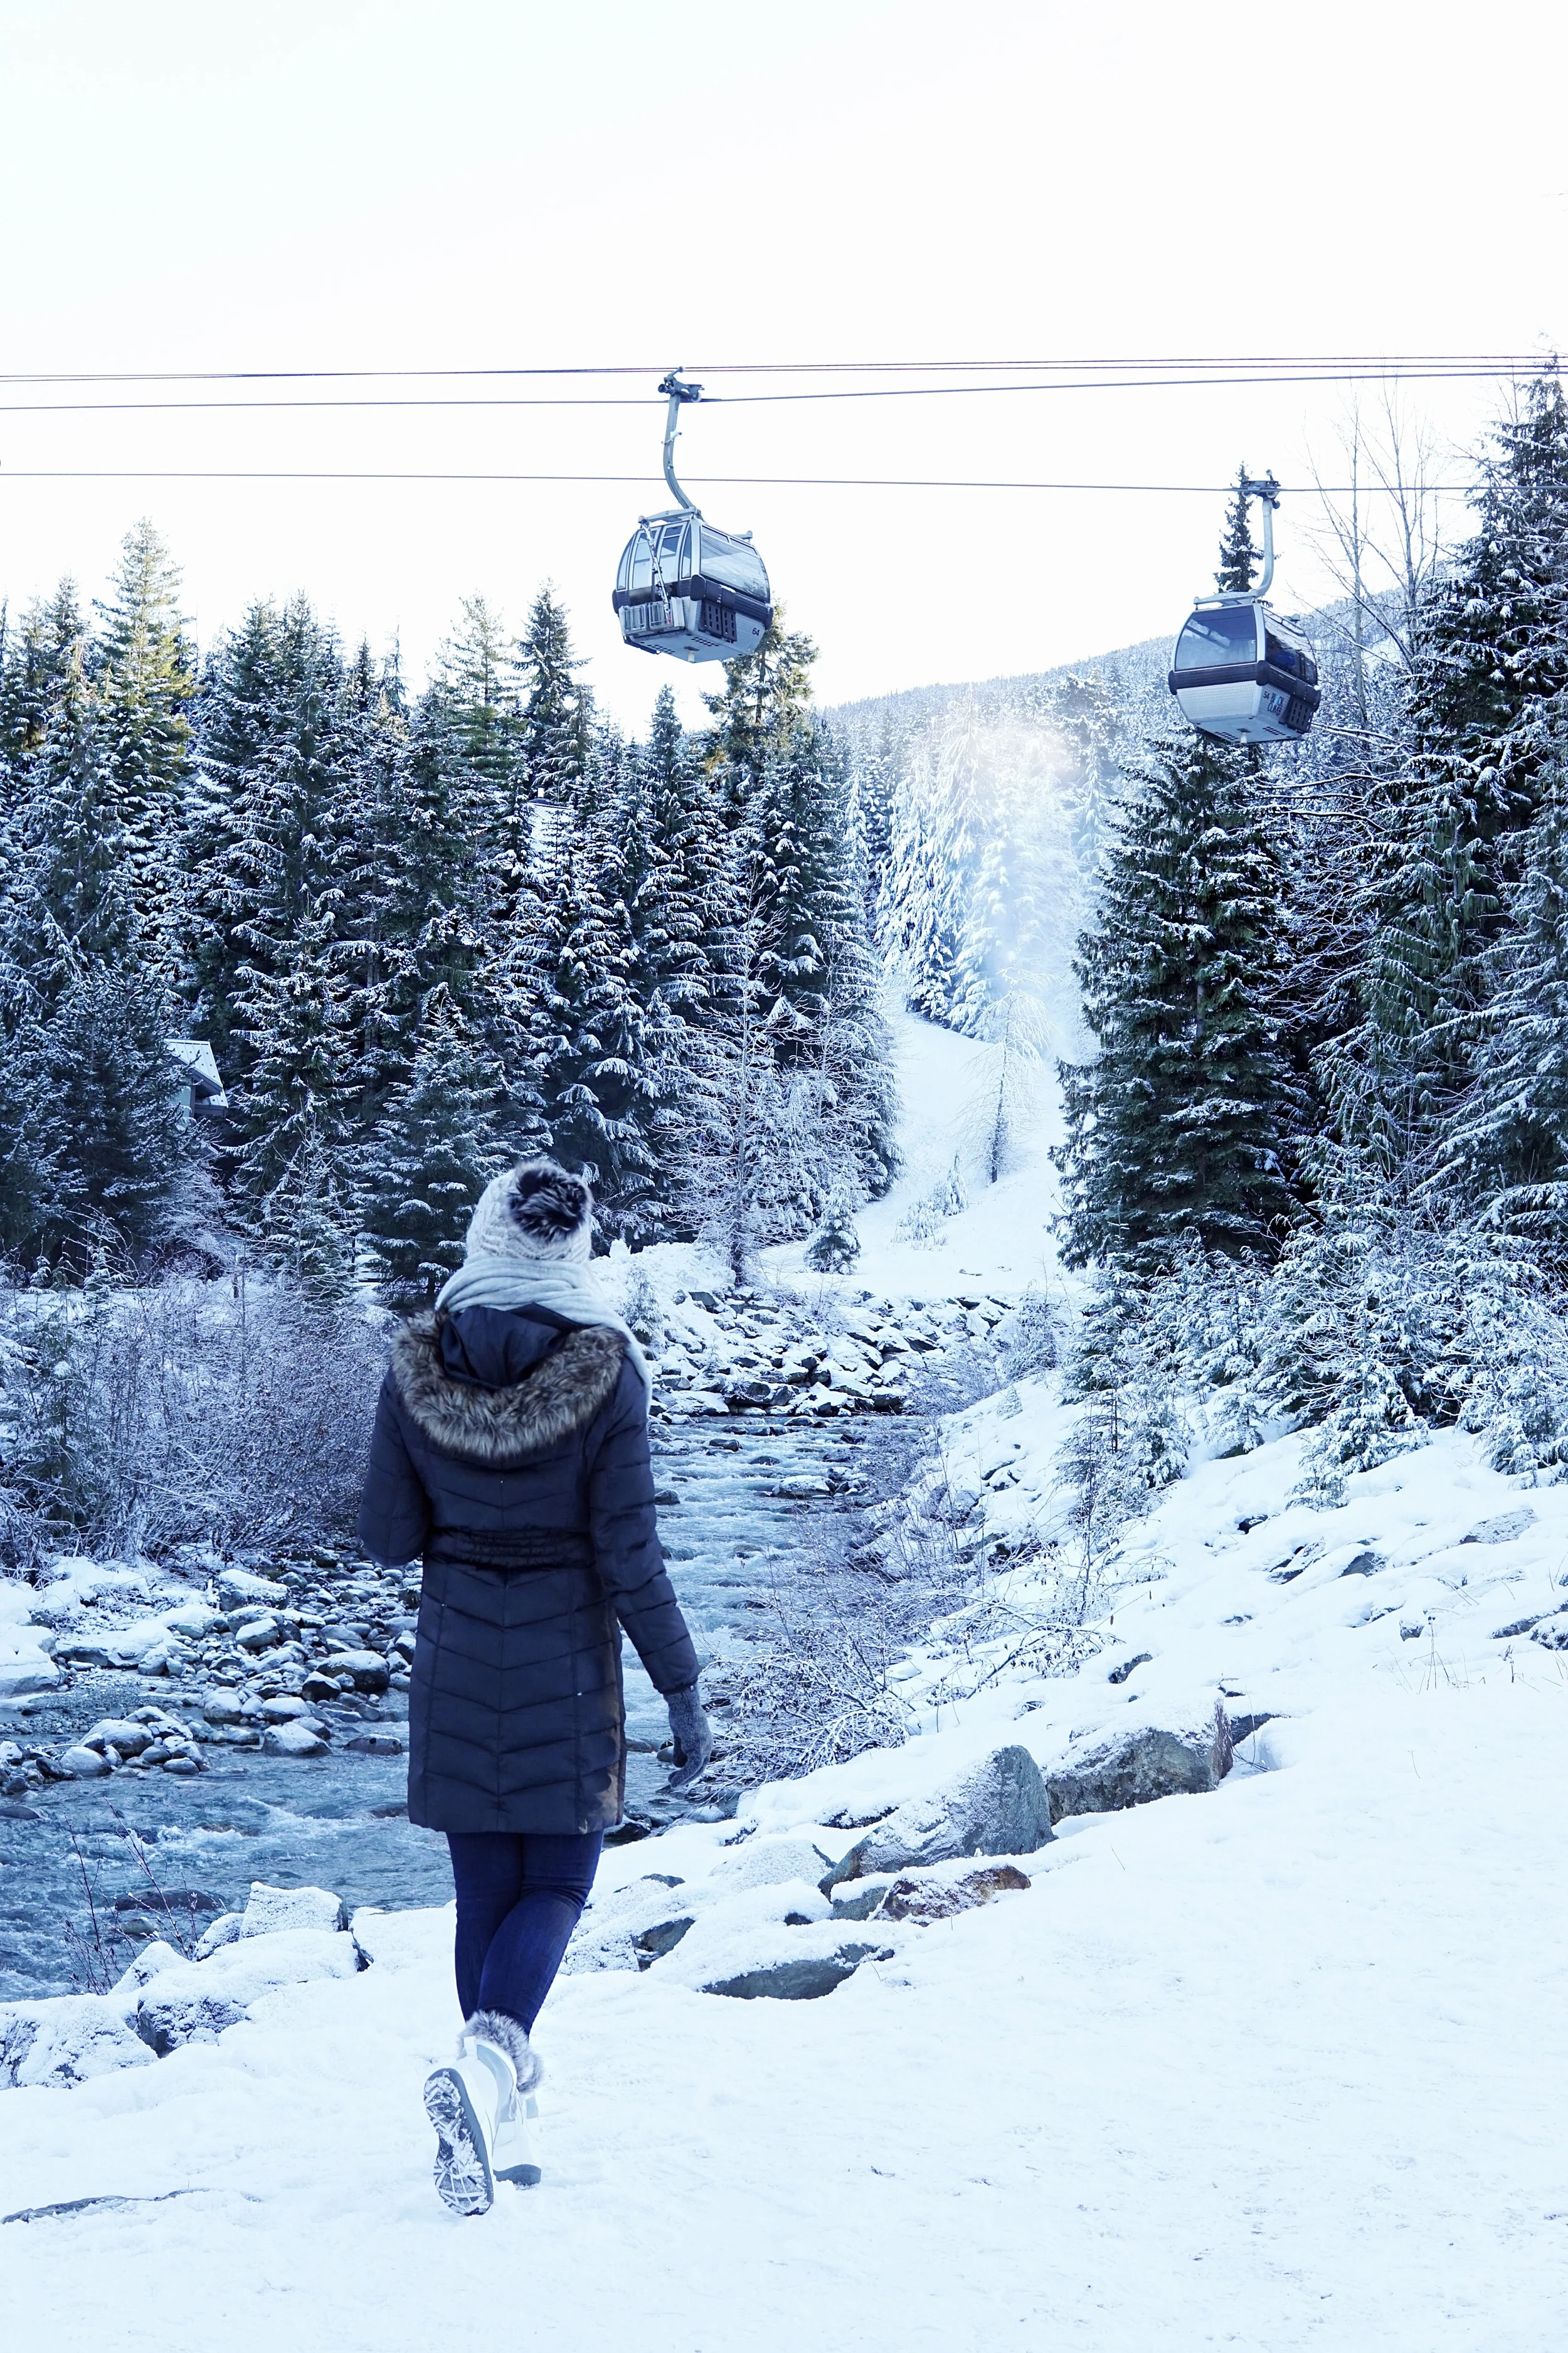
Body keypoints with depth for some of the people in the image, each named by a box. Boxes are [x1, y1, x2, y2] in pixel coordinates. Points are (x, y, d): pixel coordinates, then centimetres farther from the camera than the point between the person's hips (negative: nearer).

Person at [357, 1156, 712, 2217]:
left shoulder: (417, 1365, -6)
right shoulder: (605, 1370, -14)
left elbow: (387, 1535, -1)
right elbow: (629, 1557, -14)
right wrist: (683, 1689, -5)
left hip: (456, 1657, 3)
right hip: (566, 1661, -2)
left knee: (485, 1888, 14)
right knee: (557, 1883, 10)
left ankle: (501, 2120, 20)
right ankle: (488, 2055, -16)